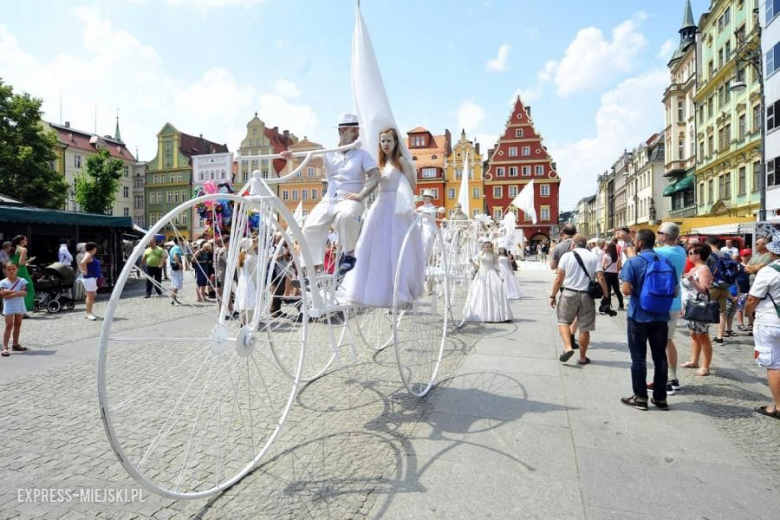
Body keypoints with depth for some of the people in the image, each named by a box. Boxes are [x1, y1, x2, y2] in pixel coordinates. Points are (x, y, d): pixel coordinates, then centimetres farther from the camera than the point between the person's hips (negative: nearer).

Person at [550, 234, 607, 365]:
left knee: (563, 321, 14)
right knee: (584, 328, 10)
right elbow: (601, 279, -4)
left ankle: (568, 347, -6)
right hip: (587, 295, 2)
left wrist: (553, 295, 2)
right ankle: (582, 357, 20)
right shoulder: (593, 257, 3)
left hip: (569, 293, -2)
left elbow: (559, 279, -5)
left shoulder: (567, 256, -2)